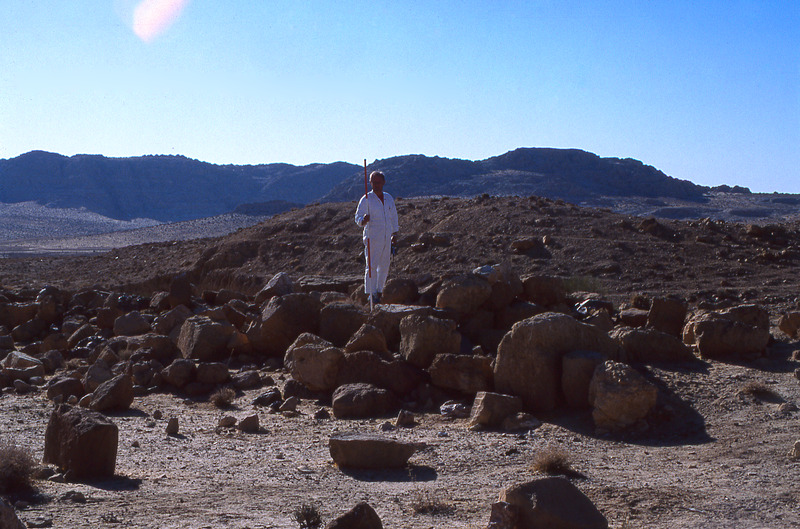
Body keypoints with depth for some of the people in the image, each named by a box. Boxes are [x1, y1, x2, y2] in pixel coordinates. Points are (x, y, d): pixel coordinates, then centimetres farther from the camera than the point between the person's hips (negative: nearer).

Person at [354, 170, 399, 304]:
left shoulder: (389, 198, 12)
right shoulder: (366, 199, -4)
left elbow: (394, 216, 22)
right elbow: (358, 217, -7)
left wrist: (394, 234, 19)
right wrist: (363, 220, -30)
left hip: (387, 238, 6)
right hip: (372, 238, -6)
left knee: (384, 266, 10)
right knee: (371, 266, -9)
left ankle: (379, 292, 22)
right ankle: (370, 294, -6)